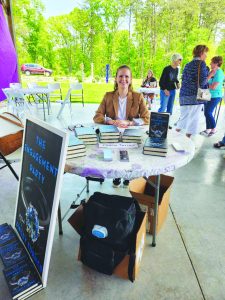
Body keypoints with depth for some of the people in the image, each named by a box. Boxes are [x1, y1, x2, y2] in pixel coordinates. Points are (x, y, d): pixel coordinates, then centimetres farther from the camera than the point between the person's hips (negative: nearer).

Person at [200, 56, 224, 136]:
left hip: (215, 96, -8)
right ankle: (208, 129, 20)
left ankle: (214, 129, 8)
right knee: (206, 112, 9)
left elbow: (213, 87, -22)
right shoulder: (212, 71, 10)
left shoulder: (219, 73, -16)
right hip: (209, 96, 8)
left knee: (208, 113, -9)